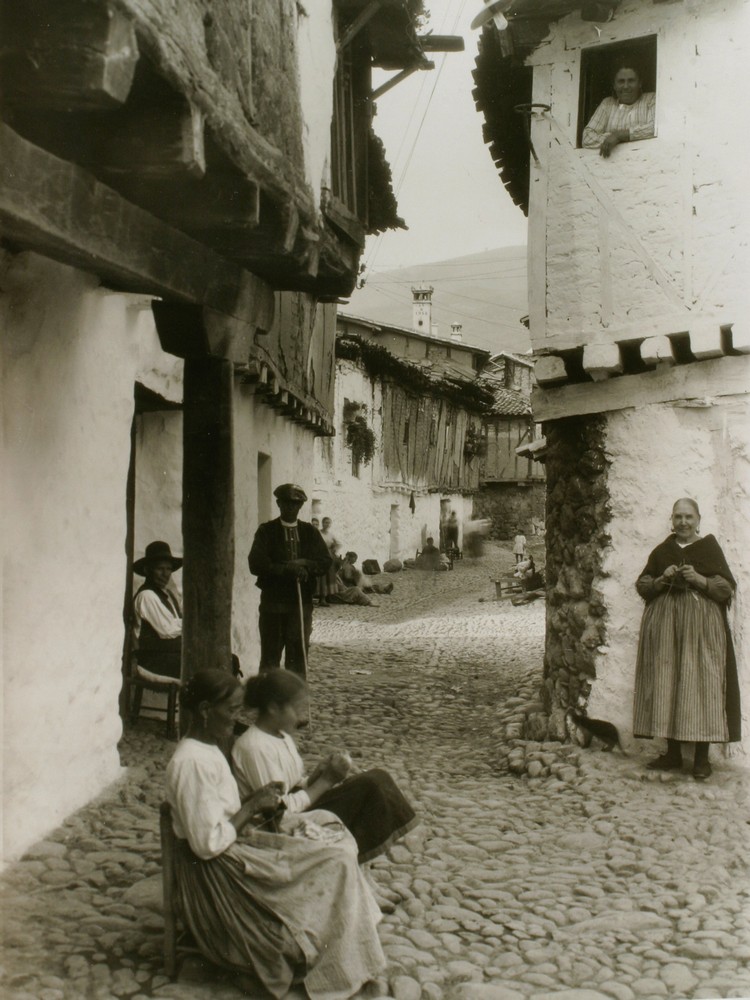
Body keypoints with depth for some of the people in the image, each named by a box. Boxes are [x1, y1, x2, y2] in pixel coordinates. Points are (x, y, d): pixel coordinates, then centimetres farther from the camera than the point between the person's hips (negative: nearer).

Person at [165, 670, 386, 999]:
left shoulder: (206, 750, 8)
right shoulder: (192, 762, -24)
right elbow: (208, 844, -26)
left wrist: (255, 808, -2)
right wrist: (252, 806, -16)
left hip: (236, 851, 10)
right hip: (214, 874, -10)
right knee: (334, 863, -11)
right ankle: (339, 971, 6)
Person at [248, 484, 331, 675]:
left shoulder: (310, 532, 12)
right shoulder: (266, 531, 3)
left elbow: (325, 561, 4)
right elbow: (256, 564, -9)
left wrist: (305, 565, -15)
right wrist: (287, 568, -19)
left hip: (302, 601, 3)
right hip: (273, 601, -2)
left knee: (298, 655, 4)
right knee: (270, 656, -1)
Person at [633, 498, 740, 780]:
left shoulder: (710, 548, 5)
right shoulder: (661, 551, 13)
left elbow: (727, 588, 1)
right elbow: (641, 585, 13)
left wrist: (700, 579, -15)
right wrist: (661, 579, -5)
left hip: (701, 623, -3)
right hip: (664, 623, 3)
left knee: (701, 684, -8)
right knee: (665, 683, 0)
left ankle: (702, 757, -2)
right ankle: (673, 753, 9)